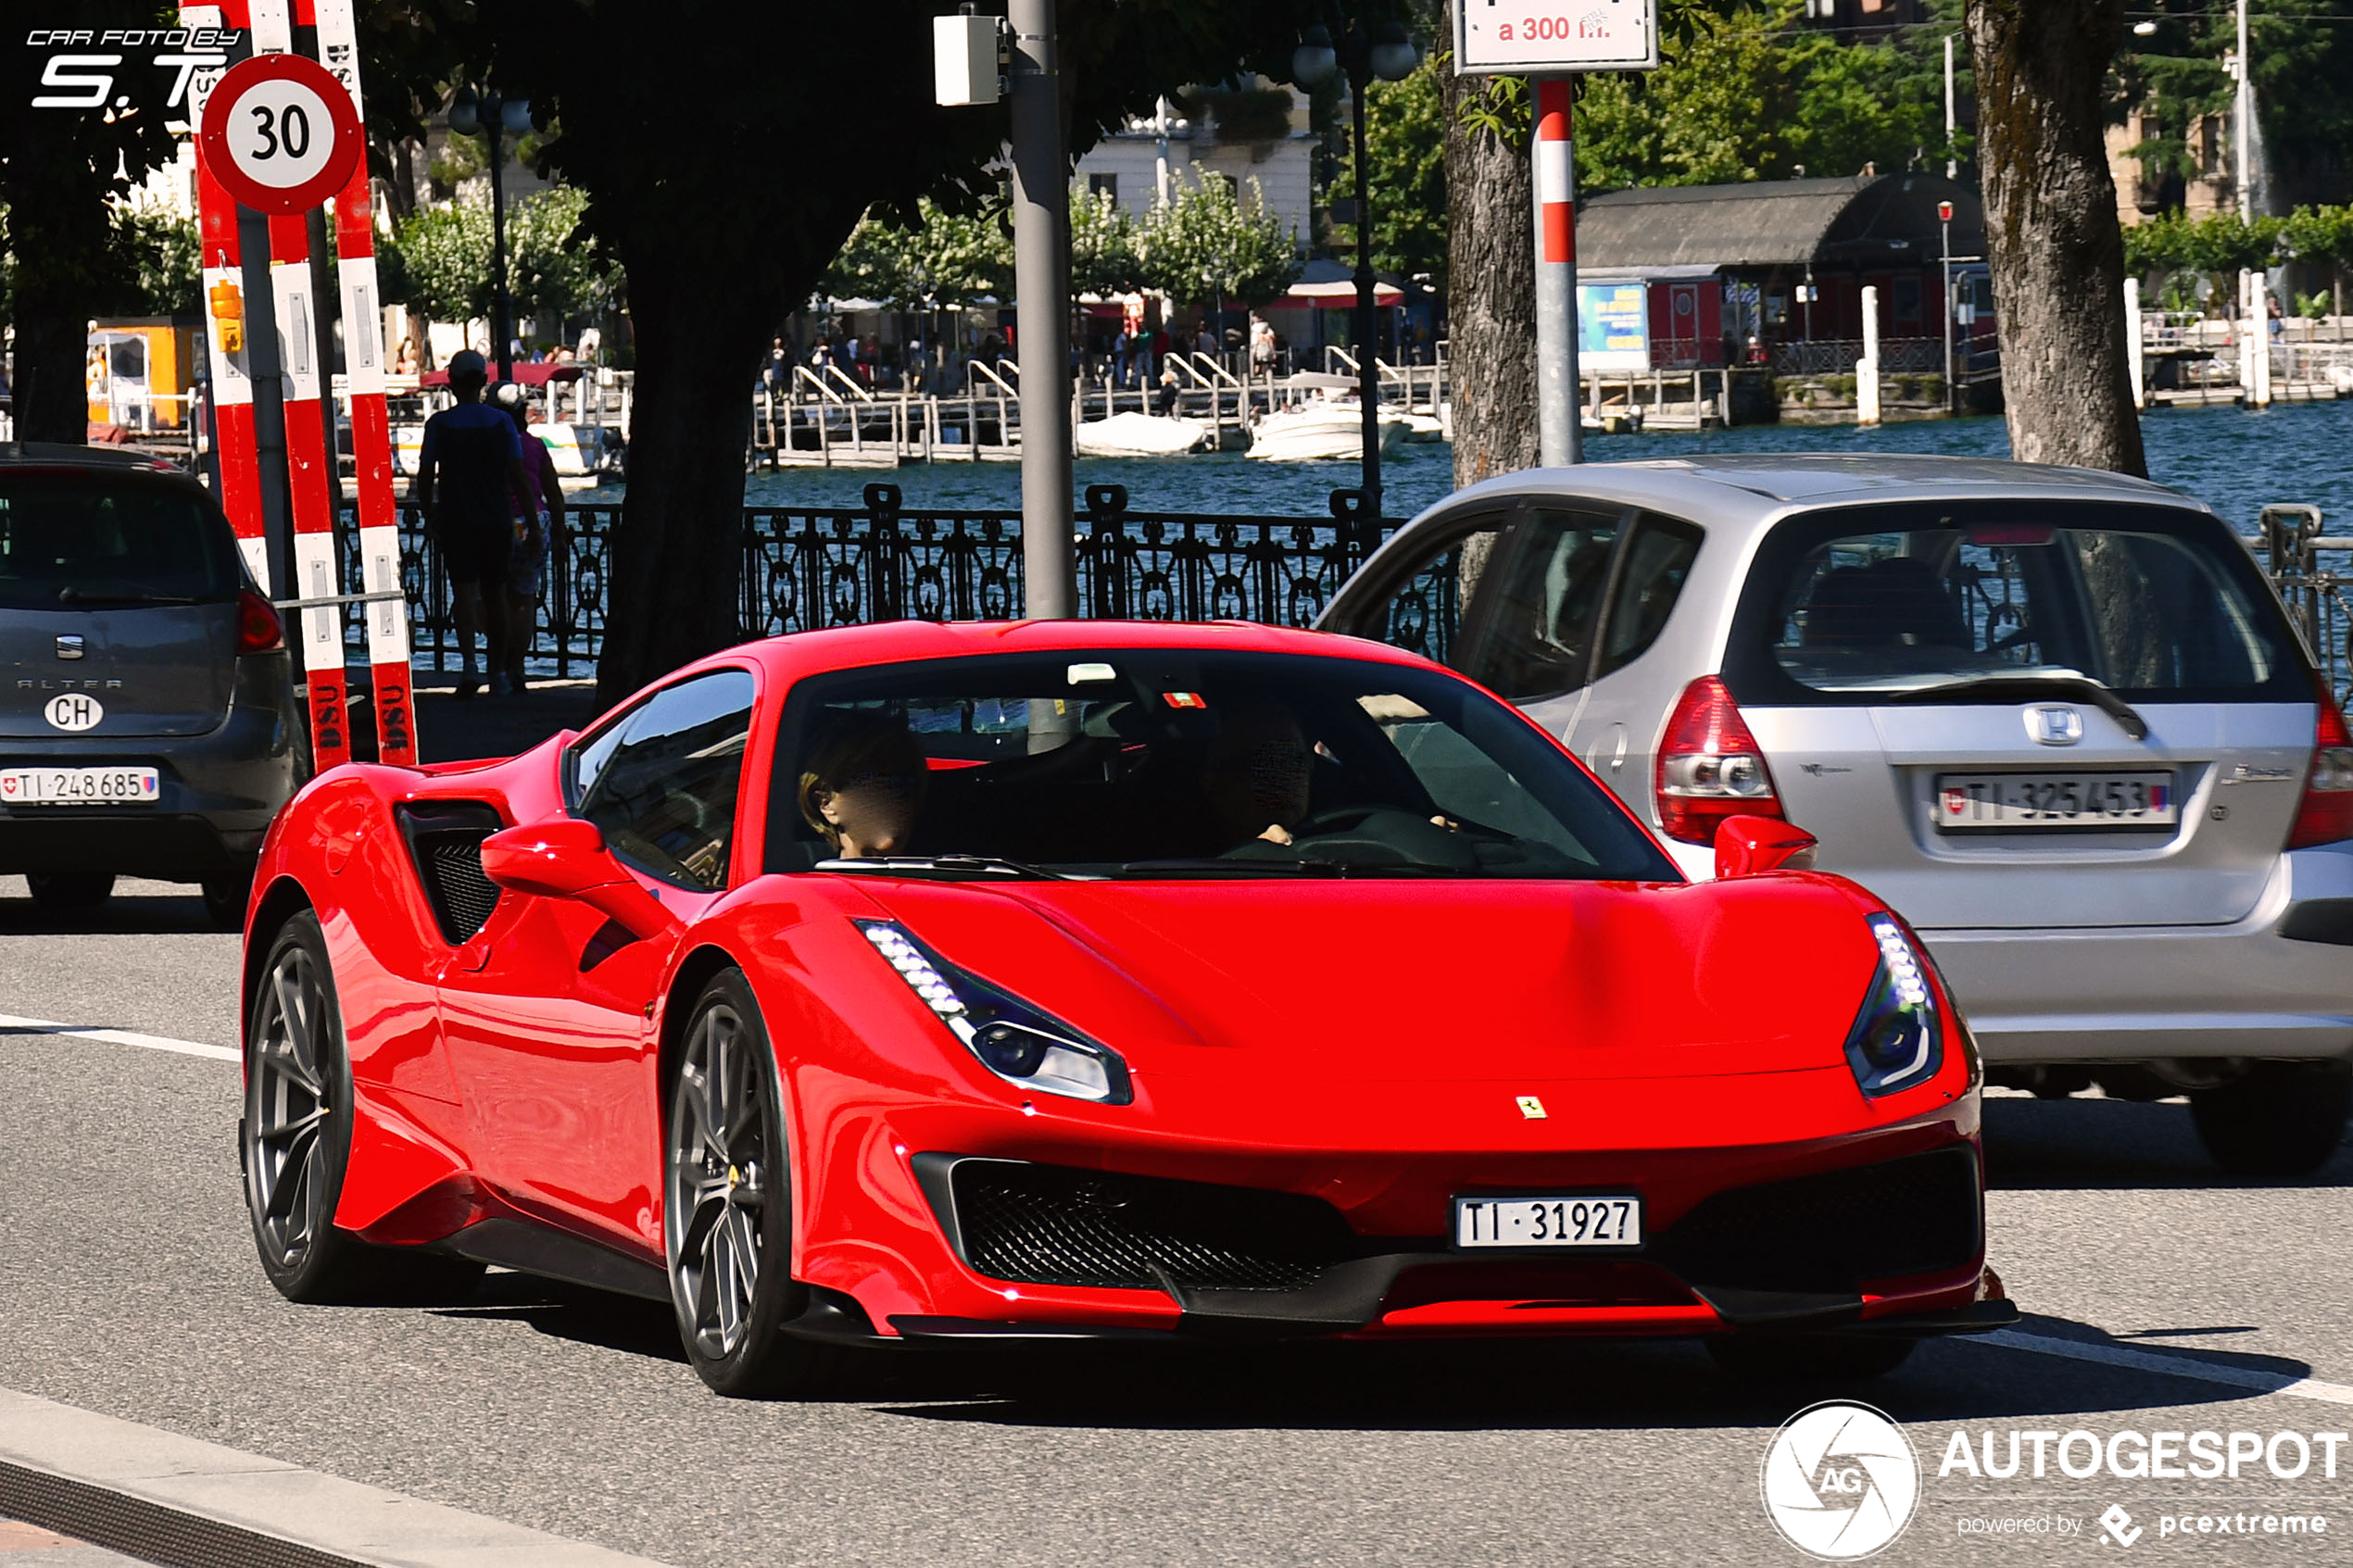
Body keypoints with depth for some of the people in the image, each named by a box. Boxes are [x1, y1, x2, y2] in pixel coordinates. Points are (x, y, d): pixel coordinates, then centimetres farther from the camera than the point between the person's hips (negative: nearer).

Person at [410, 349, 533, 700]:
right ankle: (498, 671, 21)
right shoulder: (501, 423, -1)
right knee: (495, 595, 13)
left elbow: (425, 478, -1)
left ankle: (468, 664, -26)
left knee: (464, 592, -6)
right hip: (497, 520, 2)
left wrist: (430, 518, 12)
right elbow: (518, 477, -4)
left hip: (456, 522, -2)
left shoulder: (439, 424, -4)